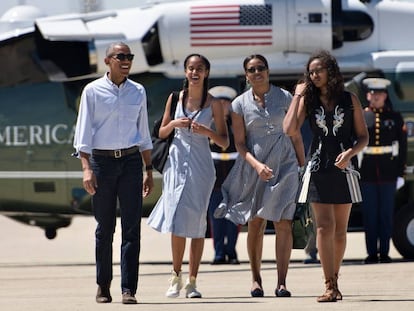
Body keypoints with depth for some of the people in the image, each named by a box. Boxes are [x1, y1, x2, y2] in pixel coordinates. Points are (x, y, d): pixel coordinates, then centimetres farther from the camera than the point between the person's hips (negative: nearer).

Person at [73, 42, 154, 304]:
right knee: (105, 227, 4)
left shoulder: (138, 92, 11)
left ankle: (129, 289, -7)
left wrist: (149, 170, 14)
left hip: (131, 160, 2)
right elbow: (84, 132, -2)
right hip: (102, 160, -2)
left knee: (132, 226, -6)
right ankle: (103, 286, 15)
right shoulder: (93, 91, 1)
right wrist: (87, 168, -12)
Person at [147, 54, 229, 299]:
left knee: (197, 223, -1)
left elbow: (225, 142, 1)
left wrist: (207, 131, -16)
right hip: (178, 161, 1)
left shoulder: (213, 103, 1)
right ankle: (176, 276, 10)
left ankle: (192, 281, 3)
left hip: (201, 166, -1)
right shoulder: (176, 98, 7)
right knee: (177, 222, -4)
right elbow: (162, 133, 14)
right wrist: (173, 124, -7)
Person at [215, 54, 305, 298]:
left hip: (284, 164, -1)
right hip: (254, 166, 1)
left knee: (283, 223, -10)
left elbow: (296, 136, 8)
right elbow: (240, 143, 2)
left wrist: (303, 166, 7)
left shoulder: (284, 97, 4)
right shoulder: (240, 104, 4)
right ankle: (256, 279, 17)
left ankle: (282, 282, -10)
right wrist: (257, 165, -14)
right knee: (255, 224, 4)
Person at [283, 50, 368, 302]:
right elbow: (290, 129, -9)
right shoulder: (308, 100, 5)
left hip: (344, 168, 1)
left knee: (340, 230, 6)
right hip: (319, 168, 0)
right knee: (325, 227, -11)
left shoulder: (350, 100, 4)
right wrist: (297, 96, -5)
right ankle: (330, 286, -14)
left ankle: (334, 281, 18)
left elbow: (363, 136, 5)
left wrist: (350, 152, -14)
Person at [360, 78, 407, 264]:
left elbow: (402, 146, 6)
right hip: (367, 171, 0)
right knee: (370, 214, 1)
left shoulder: (395, 118, 7)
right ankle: (372, 253, 6)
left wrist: (400, 172, 0)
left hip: (388, 172, 0)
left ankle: (384, 252, 7)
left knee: (386, 213, 2)